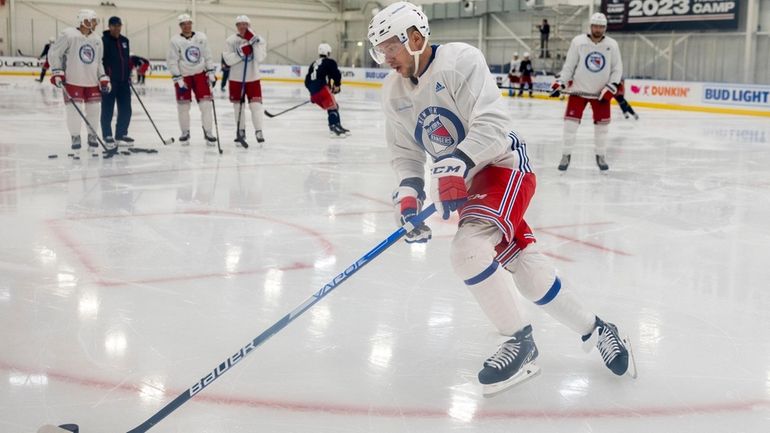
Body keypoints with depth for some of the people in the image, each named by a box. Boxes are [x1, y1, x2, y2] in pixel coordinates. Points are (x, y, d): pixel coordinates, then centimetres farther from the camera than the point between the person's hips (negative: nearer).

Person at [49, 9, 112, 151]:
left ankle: (92, 135, 23)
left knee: (94, 109, 7)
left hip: (92, 82, 5)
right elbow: (53, 53, -6)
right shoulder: (68, 35, -9)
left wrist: (103, 78, 10)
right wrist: (57, 72, -11)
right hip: (73, 81, -5)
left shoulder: (97, 40, 10)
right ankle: (75, 137, 10)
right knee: (73, 110, -5)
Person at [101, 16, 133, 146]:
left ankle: (121, 134, 19)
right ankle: (107, 135, 11)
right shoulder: (104, 40, -8)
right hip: (109, 80, -6)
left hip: (123, 80, 6)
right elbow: (100, 60, -14)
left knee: (126, 108, 8)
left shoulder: (124, 40, 13)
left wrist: (129, 75, 18)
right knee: (108, 109, 1)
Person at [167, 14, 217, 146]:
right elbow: (172, 62, -9)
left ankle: (208, 132, 7)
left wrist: (211, 73, 2)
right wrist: (178, 80, -13)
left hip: (199, 74, 2)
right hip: (183, 76, -2)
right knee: (183, 106, 2)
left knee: (206, 104, -4)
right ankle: (185, 133, 19)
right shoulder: (175, 41, -8)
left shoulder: (201, 38, 1)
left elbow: (207, 56, 7)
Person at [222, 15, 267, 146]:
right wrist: (241, 52, -24)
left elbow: (260, 58, -17)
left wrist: (254, 43, -25)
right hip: (236, 78, 1)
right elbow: (228, 60, -12)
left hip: (253, 78, -1)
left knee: (256, 104, -8)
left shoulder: (258, 39, -3)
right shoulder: (230, 40, -2)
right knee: (238, 105, 9)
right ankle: (241, 131, 23)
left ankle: (258, 131, 2)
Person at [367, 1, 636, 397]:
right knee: (527, 268, 5)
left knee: (467, 251, -26)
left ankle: (520, 342, -10)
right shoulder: (394, 93, 3)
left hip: (503, 167, -7)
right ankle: (595, 331, 24)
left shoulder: (460, 60, -18)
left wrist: (455, 164, -38)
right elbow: (404, 153, 5)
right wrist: (408, 193, -13)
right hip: (468, 182, 7)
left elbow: (492, 123, -26)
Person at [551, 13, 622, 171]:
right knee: (571, 121, -5)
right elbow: (569, 65, -2)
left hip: (601, 92, 2)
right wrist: (560, 83, -10)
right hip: (578, 89, -2)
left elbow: (617, 69, 3)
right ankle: (566, 155, 8)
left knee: (602, 124, 6)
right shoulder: (578, 42, -7)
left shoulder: (612, 45, -2)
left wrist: (611, 87, -8)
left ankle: (601, 156, 22)